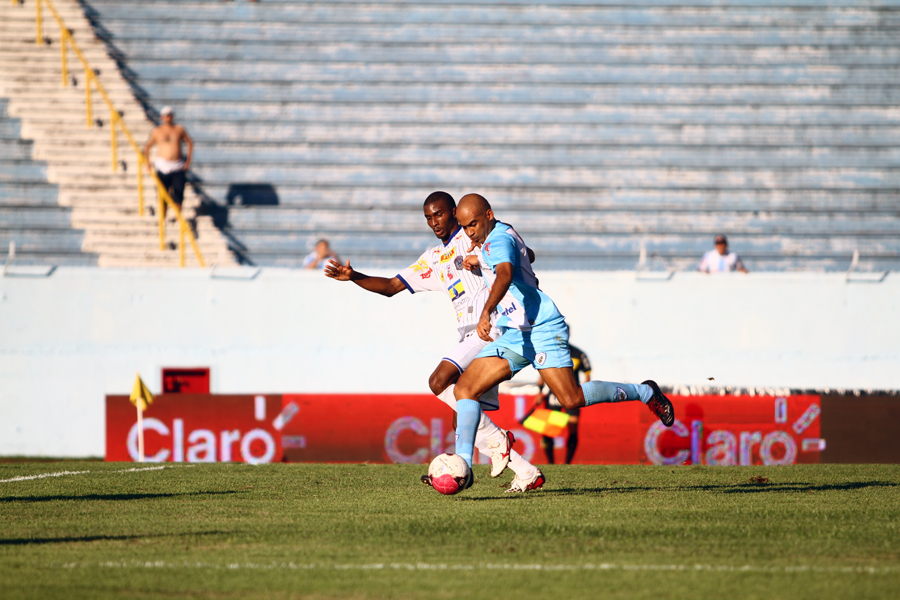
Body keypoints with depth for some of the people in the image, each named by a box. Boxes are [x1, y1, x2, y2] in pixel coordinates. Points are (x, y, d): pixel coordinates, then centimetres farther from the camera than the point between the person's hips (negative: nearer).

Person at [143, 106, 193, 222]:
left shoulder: (179, 130, 5)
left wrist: (188, 161, 7)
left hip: (178, 167, 1)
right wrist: (147, 163, 4)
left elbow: (190, 143, 15)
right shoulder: (157, 131, 3)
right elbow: (147, 146, 13)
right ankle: (163, 219, 13)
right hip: (163, 167, -1)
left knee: (178, 194, -3)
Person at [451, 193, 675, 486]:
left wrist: (486, 313, -51)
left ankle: (645, 393, 4)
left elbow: (505, 275, -36)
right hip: (512, 336, 10)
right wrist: (479, 261, 23)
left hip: (541, 328, -10)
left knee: (572, 399, -17)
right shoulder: (488, 241, 15)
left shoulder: (499, 240, -15)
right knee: (464, 389, -5)